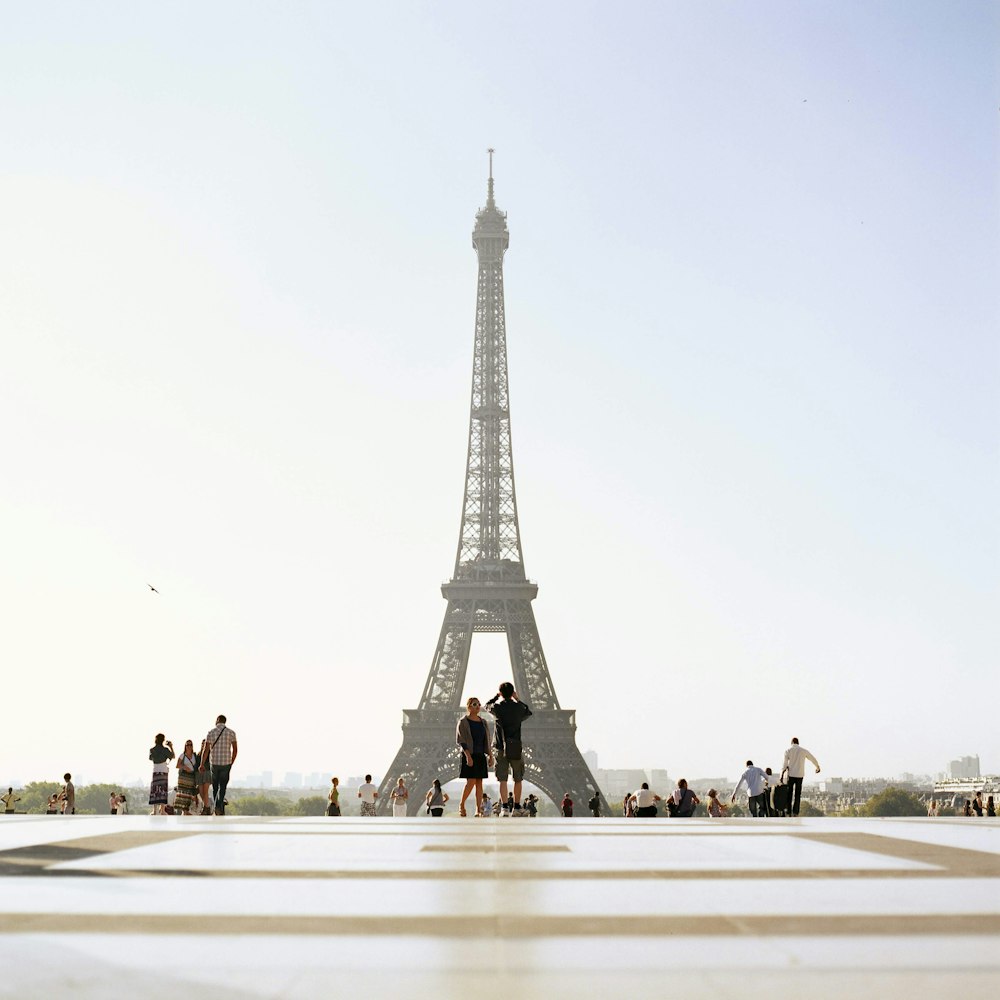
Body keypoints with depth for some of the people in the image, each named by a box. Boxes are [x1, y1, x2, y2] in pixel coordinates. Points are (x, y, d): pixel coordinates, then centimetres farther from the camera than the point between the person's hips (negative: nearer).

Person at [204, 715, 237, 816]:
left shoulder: (211, 732, -1)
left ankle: (217, 807, 15)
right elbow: (235, 750, -1)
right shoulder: (231, 733, 0)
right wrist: (232, 763, 11)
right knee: (222, 786, 2)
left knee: (215, 786, 15)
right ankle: (219, 806, -15)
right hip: (226, 762, 0)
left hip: (214, 762, 0)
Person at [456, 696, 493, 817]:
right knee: (471, 781, -13)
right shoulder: (463, 722, -3)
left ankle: (478, 809, 1)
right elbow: (461, 740, -10)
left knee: (479, 782, 1)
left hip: (481, 755, 5)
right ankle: (461, 805, 7)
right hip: (469, 755, -5)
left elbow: (487, 741, 16)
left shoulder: (483, 722, 14)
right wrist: (468, 756, -20)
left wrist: (490, 756, 8)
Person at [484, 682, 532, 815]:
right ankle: (517, 807, 10)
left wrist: (497, 695, 28)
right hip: (516, 748, 1)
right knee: (518, 779, 10)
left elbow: (487, 706, 19)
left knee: (503, 780, 1)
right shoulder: (519, 708, -3)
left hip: (501, 747, 0)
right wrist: (518, 699, 22)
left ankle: (505, 808, -5)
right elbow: (528, 713, 20)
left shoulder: (497, 707, -4)